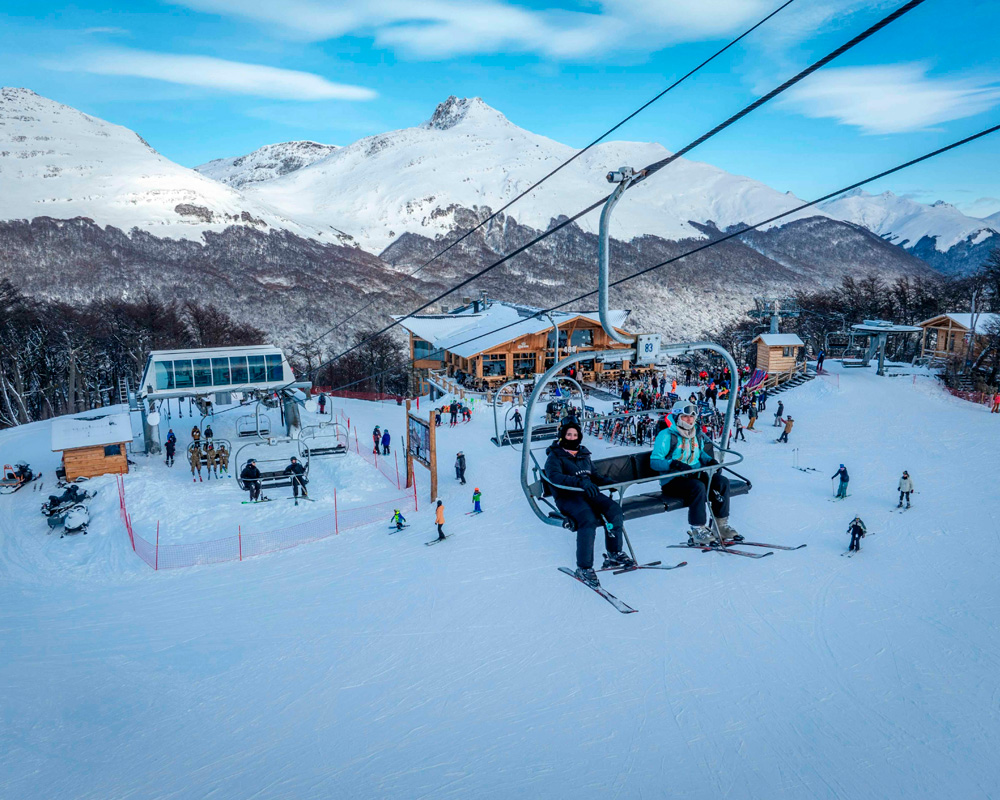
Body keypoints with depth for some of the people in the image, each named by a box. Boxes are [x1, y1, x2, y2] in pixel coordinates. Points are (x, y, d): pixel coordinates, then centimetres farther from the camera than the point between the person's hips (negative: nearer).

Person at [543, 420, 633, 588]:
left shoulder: (584, 454, 20)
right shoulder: (555, 456, 0)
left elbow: (593, 475, 28)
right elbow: (554, 476, -19)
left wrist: (607, 481, 6)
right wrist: (580, 482, -33)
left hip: (588, 493, 6)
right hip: (567, 497, -6)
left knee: (614, 509, -19)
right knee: (589, 519, -33)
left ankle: (614, 555, -5)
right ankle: (583, 567, -26)